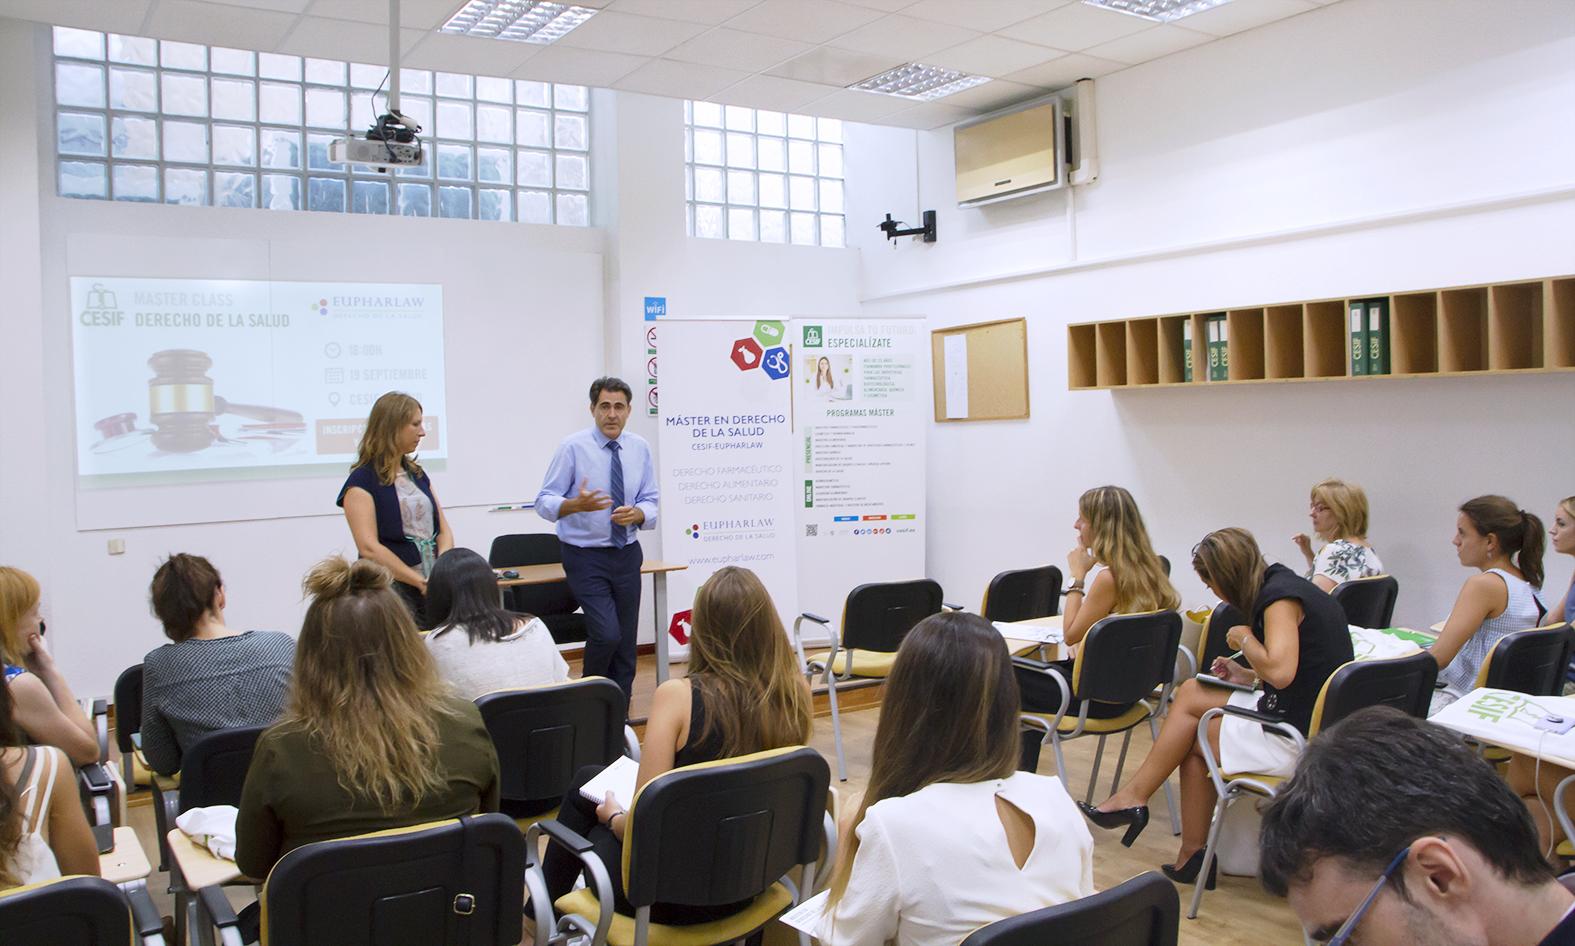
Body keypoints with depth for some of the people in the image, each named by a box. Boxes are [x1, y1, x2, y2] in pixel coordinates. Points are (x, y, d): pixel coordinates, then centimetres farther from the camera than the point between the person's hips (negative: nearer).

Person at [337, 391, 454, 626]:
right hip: (392, 589, -5)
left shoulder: (418, 474, 15)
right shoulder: (362, 481, -5)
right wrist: (422, 582, -16)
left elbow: (444, 530, 13)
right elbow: (369, 548, -14)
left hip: (432, 589, 6)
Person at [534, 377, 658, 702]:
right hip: (585, 556, -4)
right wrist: (577, 504, -30)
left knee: (626, 640, 8)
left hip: (627, 555, 4)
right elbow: (544, 502, -10)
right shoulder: (573, 447, -9)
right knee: (606, 634, -15)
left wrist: (637, 513, -18)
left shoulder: (640, 448, 3)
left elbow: (650, 503, 5)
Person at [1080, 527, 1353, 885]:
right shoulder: (1289, 585, 14)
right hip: (1313, 724, 10)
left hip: (1298, 738, -10)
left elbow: (1280, 673, -29)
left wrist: (1245, 638, -12)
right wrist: (1247, 676, 12)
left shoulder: (1281, 597, -15)